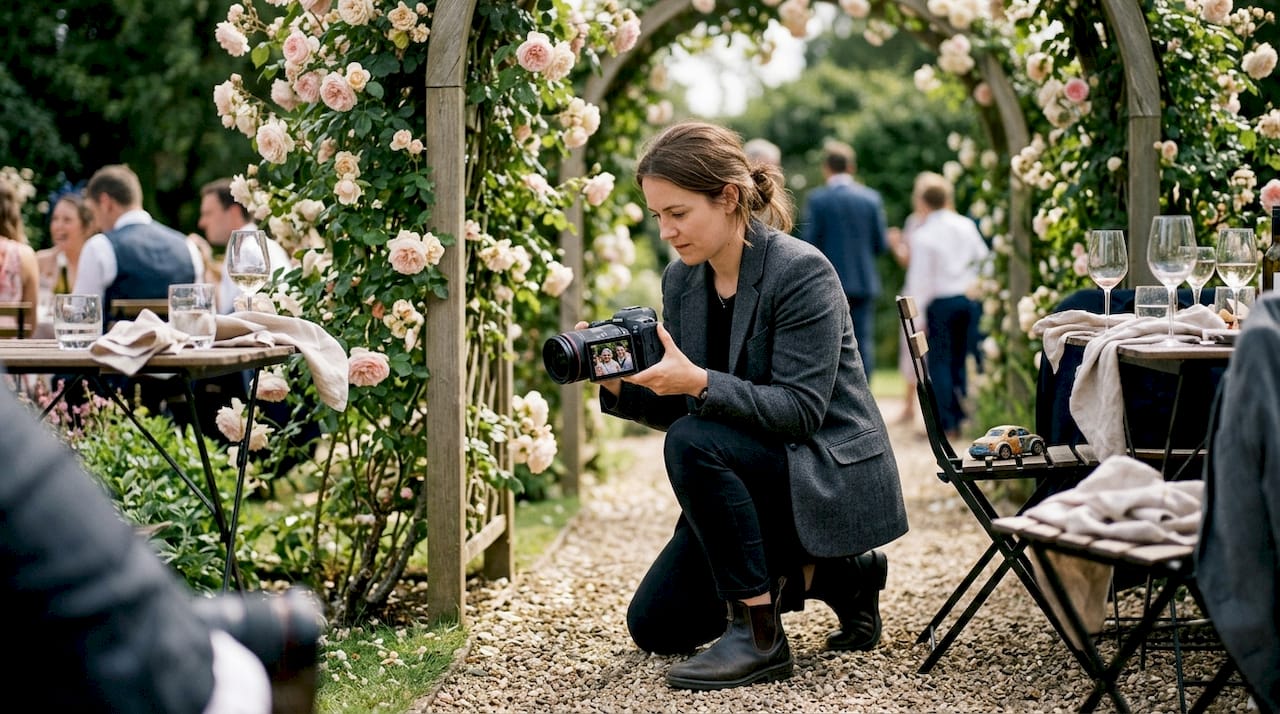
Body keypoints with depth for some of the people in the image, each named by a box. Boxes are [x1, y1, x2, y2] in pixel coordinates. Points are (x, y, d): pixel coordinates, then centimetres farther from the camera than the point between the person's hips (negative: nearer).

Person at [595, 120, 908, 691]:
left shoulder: (801, 271, -20)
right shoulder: (681, 281, 1)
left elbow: (801, 409, -25)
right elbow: (673, 407, 4)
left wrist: (699, 382, -36)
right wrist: (620, 386, -16)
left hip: (831, 478, -8)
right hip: (747, 474, 8)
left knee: (694, 443, -33)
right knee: (655, 624, 6)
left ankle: (759, 635, -21)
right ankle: (836, 574, 16)